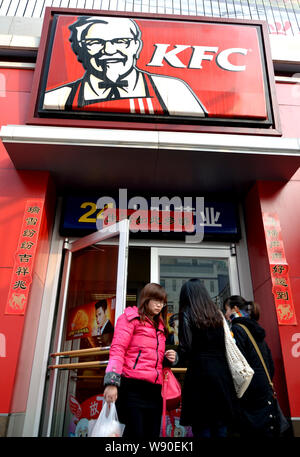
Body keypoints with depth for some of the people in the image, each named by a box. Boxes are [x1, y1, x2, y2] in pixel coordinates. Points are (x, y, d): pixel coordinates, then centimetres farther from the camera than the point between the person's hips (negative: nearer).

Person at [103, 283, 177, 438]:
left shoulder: (160, 326, 23)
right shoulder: (131, 317, 3)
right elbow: (117, 350, -8)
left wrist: (168, 358, 10)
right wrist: (112, 382, -19)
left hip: (154, 389, 7)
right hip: (133, 386, -7)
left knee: (152, 433, 7)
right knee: (136, 433, -9)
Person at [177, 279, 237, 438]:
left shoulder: (187, 314, -3)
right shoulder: (217, 313, 12)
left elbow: (185, 349, -10)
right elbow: (228, 346, 10)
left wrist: (175, 357, 7)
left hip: (200, 373, -5)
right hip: (222, 373, 5)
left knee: (202, 428, 4)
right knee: (221, 427, 13)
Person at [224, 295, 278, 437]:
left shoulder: (236, 329, -12)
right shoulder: (257, 329, 14)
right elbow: (270, 363, 17)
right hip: (266, 392, 9)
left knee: (250, 431, -1)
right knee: (267, 430, 14)